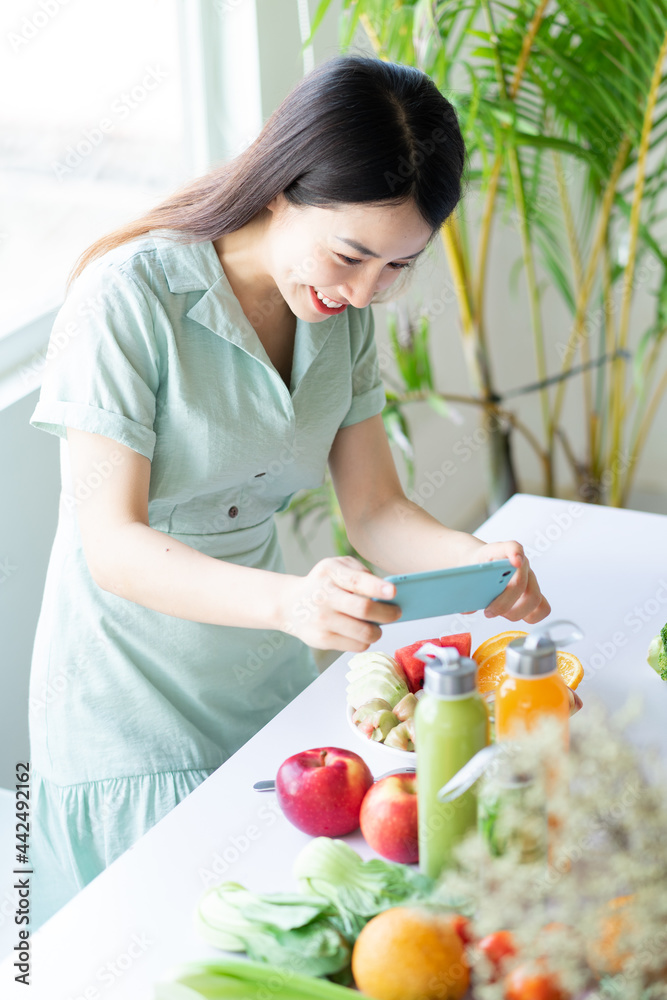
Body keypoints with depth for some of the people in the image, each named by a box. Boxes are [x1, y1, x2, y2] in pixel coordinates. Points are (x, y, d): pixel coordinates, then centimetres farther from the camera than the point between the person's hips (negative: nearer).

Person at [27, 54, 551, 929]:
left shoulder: (343, 316, 1)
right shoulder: (130, 296, -20)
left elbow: (375, 512, 0)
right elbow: (110, 544, -24)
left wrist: (477, 559, -22)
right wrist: (288, 601, -41)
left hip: (269, 689, 6)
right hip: (129, 716, -6)